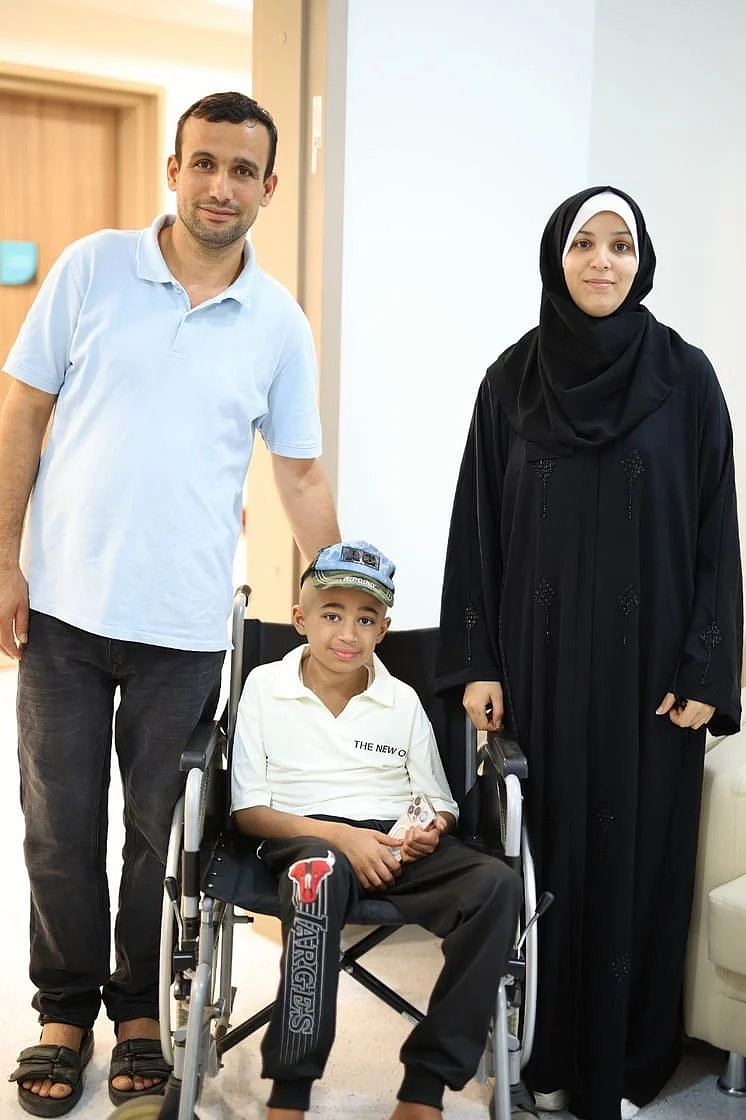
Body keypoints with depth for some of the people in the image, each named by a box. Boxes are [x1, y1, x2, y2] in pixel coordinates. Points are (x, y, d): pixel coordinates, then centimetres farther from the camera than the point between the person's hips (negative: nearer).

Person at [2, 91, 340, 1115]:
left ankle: (140, 1012, 31)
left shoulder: (280, 323, 2)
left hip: (186, 626, 1)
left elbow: (301, 473, 8)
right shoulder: (93, 268, -1)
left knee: (163, 835, 11)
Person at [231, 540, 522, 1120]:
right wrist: (340, 835, -14)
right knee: (321, 872, -40)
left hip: (398, 841, 3)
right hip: (307, 835, -3)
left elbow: (440, 805, 18)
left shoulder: (403, 700, 14)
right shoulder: (265, 686, 7)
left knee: (497, 883, -26)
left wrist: (432, 830, -8)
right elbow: (249, 810, 2)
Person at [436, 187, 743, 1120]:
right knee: (540, 850, 8)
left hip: (645, 659, -1)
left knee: (634, 853, 6)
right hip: (539, 656, 1)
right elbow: (479, 525, 2)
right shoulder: (513, 378, 2)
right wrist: (474, 661, -2)